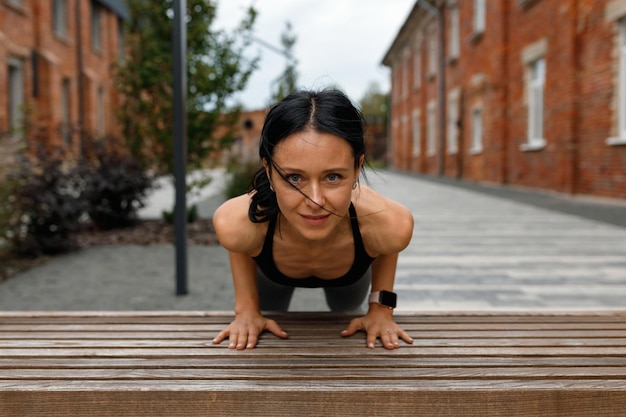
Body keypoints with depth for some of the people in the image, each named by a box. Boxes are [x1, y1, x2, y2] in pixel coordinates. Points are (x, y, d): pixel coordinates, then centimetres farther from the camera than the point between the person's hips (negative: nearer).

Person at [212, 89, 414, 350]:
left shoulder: (390, 225, -45)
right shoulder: (236, 224, -46)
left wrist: (381, 307, -15)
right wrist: (246, 309, -15)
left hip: (351, 277, 1)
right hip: (271, 274, 0)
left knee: (345, 322, 37)